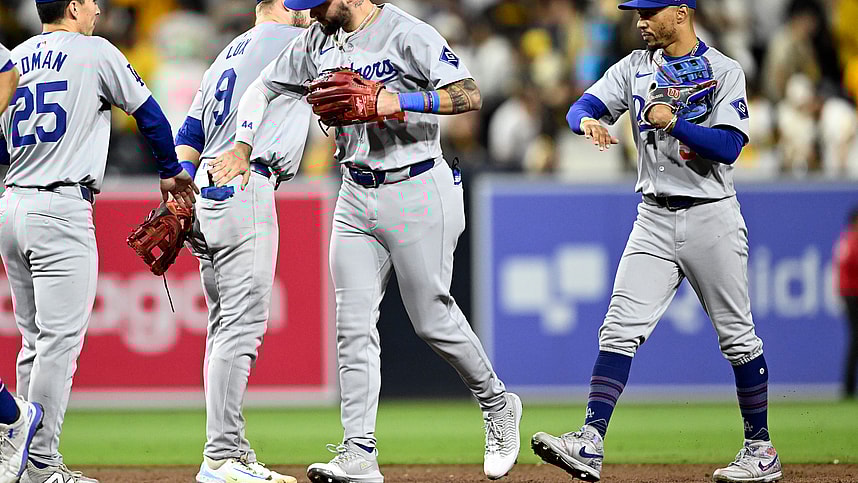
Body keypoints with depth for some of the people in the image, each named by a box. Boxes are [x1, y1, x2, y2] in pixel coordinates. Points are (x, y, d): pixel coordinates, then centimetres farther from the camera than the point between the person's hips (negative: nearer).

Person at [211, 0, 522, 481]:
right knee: (353, 326, -2)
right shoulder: (318, 40, 6)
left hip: (418, 193, -6)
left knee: (432, 319, 0)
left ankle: (498, 404, 24)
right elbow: (263, 88, 14)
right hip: (356, 196, 6)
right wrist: (241, 148, -1)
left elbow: (470, 95, -22)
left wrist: (400, 102, -33)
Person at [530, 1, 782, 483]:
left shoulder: (725, 72, -5)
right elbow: (584, 106, -2)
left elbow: (729, 146, -15)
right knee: (620, 329, -9)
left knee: (738, 337, 4)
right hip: (655, 219, 4)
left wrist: (674, 123, -27)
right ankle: (589, 444, -17)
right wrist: (588, 121, -25)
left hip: (711, 217, -4)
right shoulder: (636, 68, 9)